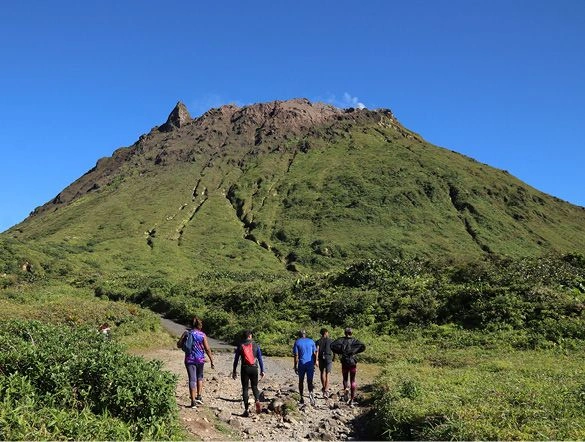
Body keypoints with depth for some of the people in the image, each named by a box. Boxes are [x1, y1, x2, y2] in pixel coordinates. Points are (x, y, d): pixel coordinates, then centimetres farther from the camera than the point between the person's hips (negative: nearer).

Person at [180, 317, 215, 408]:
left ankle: (193, 402, 1)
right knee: (199, 377, 23)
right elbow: (207, 349, -9)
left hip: (189, 359, 0)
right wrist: (212, 361, -4)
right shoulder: (202, 335, -6)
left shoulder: (186, 333, -1)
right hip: (200, 359, 0)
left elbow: (179, 344, 4)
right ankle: (199, 396, 16)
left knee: (192, 379, 3)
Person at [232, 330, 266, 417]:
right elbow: (260, 358, 2)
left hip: (245, 369, 0)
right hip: (254, 368, 0)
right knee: (254, 386, 15)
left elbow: (236, 359, 4)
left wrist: (234, 371, 10)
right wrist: (262, 370, 6)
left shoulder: (240, 346, 4)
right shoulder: (255, 345, 4)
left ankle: (246, 410, 2)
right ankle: (257, 400, -13)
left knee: (245, 388, 7)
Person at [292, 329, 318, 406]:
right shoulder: (311, 341, 6)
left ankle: (302, 398, 17)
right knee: (310, 381, 2)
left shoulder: (297, 342, 1)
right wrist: (315, 362, 12)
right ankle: (311, 393, -26)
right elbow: (314, 354, 4)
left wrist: (295, 366, 0)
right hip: (310, 364, 1)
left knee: (301, 381, 14)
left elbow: (296, 355, -3)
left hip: (301, 364, -1)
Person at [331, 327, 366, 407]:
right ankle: (352, 400, 8)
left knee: (345, 379, 16)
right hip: (353, 362, 0)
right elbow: (363, 346, -14)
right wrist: (355, 351, -2)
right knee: (352, 381, 10)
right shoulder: (354, 340, 0)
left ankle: (346, 389, -17)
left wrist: (339, 352, -2)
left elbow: (332, 345, -14)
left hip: (344, 362, 0)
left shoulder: (341, 340, 0)